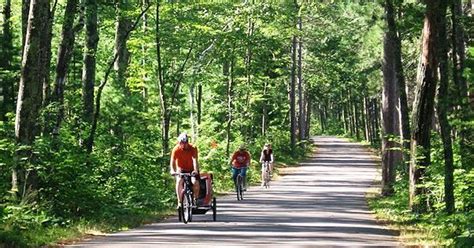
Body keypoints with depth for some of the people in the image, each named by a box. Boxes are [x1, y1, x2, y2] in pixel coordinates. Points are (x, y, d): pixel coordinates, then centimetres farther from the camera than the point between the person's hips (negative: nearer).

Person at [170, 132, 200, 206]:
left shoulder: (193, 148, -20)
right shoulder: (176, 149, -19)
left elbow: (195, 160, -31)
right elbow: (172, 161, -24)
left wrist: (196, 170, -47)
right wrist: (172, 170, -43)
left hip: (191, 170, 0)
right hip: (181, 170, 0)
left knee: (195, 182, -23)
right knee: (179, 181, -27)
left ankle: (196, 199, 3)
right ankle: (179, 202, -20)